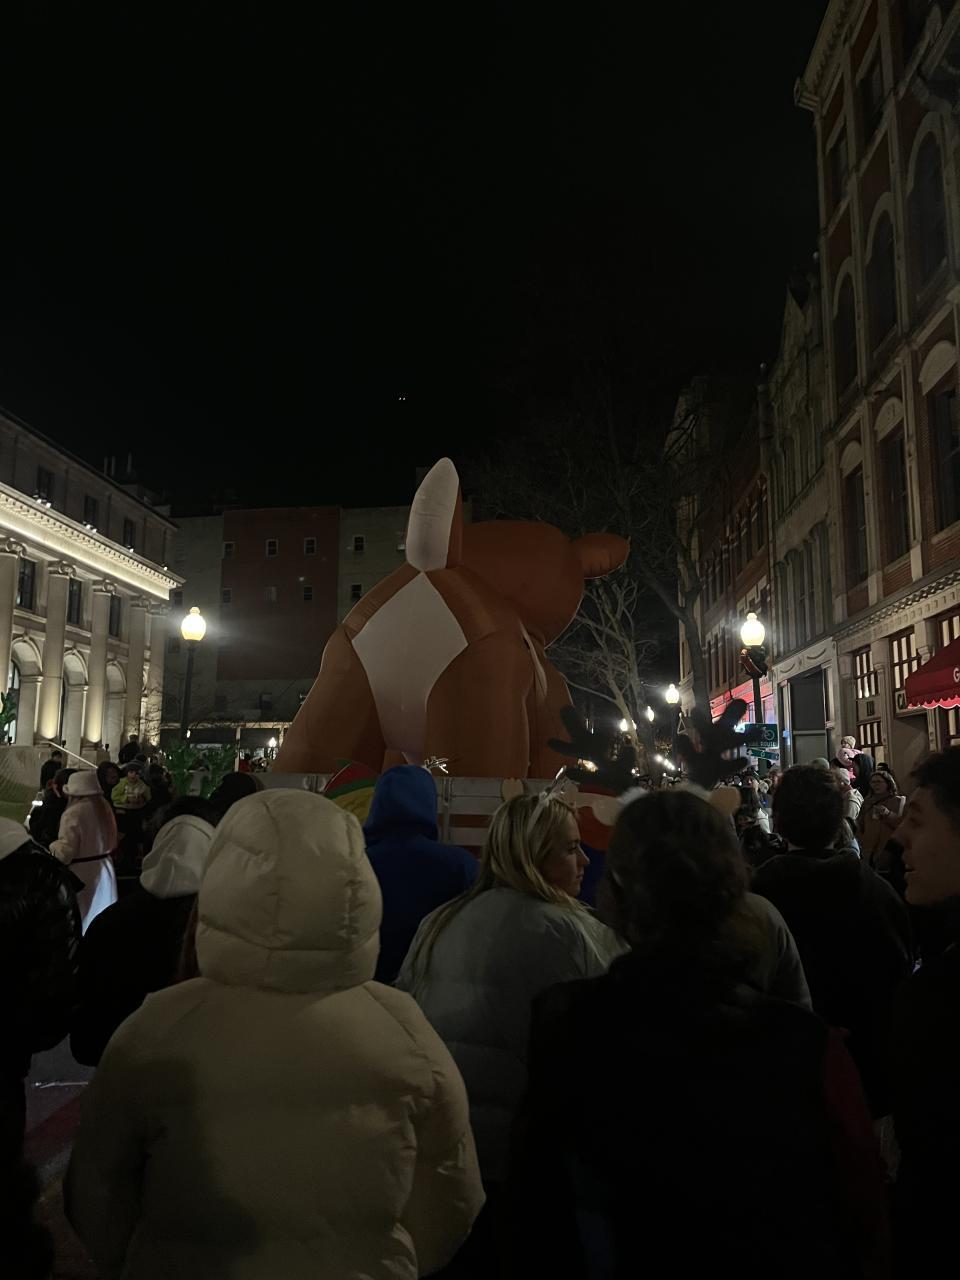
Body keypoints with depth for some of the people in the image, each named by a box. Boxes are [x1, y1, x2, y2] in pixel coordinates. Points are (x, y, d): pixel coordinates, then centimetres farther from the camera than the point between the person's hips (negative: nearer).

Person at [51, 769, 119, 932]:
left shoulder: (73, 813, -18)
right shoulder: (105, 807, 4)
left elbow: (66, 851, -19)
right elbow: (112, 842, 14)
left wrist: (53, 846, -1)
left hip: (82, 873, -7)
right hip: (104, 868, 7)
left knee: (82, 917, 4)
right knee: (102, 917, 16)